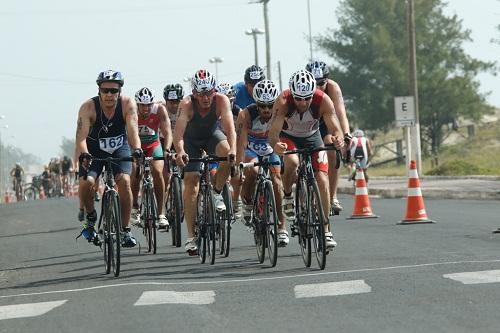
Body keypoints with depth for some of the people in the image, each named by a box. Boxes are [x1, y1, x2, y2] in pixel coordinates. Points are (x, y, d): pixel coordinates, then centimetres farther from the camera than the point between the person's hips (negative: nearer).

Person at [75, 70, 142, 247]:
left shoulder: (127, 104, -22)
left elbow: (132, 130, -34)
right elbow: (81, 136, -34)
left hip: (119, 148, 1)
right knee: (86, 183, -23)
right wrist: (83, 155, -54)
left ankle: (126, 230, -9)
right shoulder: (88, 107, -25)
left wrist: (137, 149, -54)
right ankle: (90, 216, 7)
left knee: (124, 182, -22)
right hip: (94, 149, 0)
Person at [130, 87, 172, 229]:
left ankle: (161, 213, -15)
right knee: (135, 173, -22)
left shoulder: (159, 109, -23)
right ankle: (135, 208, 3)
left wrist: (167, 150, -45)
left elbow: (167, 132, -28)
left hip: (153, 146, 0)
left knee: (157, 172, -22)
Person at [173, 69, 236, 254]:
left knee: (226, 153, -32)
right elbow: (178, 131, -45)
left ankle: (216, 193, -6)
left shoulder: (221, 101, -30)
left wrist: (233, 150, -58)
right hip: (191, 140, -1)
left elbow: (230, 128, -40)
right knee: (191, 180, -13)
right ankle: (191, 236, -9)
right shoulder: (187, 105, -32)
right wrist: (180, 152, -64)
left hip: (212, 135, 1)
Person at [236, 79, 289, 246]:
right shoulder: (246, 115, -31)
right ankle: (247, 204, -4)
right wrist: (238, 165, -47)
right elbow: (241, 141, -37)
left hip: (271, 147, 1)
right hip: (251, 146, -1)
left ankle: (282, 226, -9)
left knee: (276, 182, -15)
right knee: (252, 171, -31)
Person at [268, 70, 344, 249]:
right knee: (292, 162, -34)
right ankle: (287, 195, -4)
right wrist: (275, 144, -64)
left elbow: (335, 128, -35)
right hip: (288, 138, -1)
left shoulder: (323, 101, -31)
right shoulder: (283, 102, -34)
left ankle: (326, 230, -4)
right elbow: (273, 131, -41)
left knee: (322, 180, -12)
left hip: (312, 137, 2)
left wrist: (338, 139, -59)